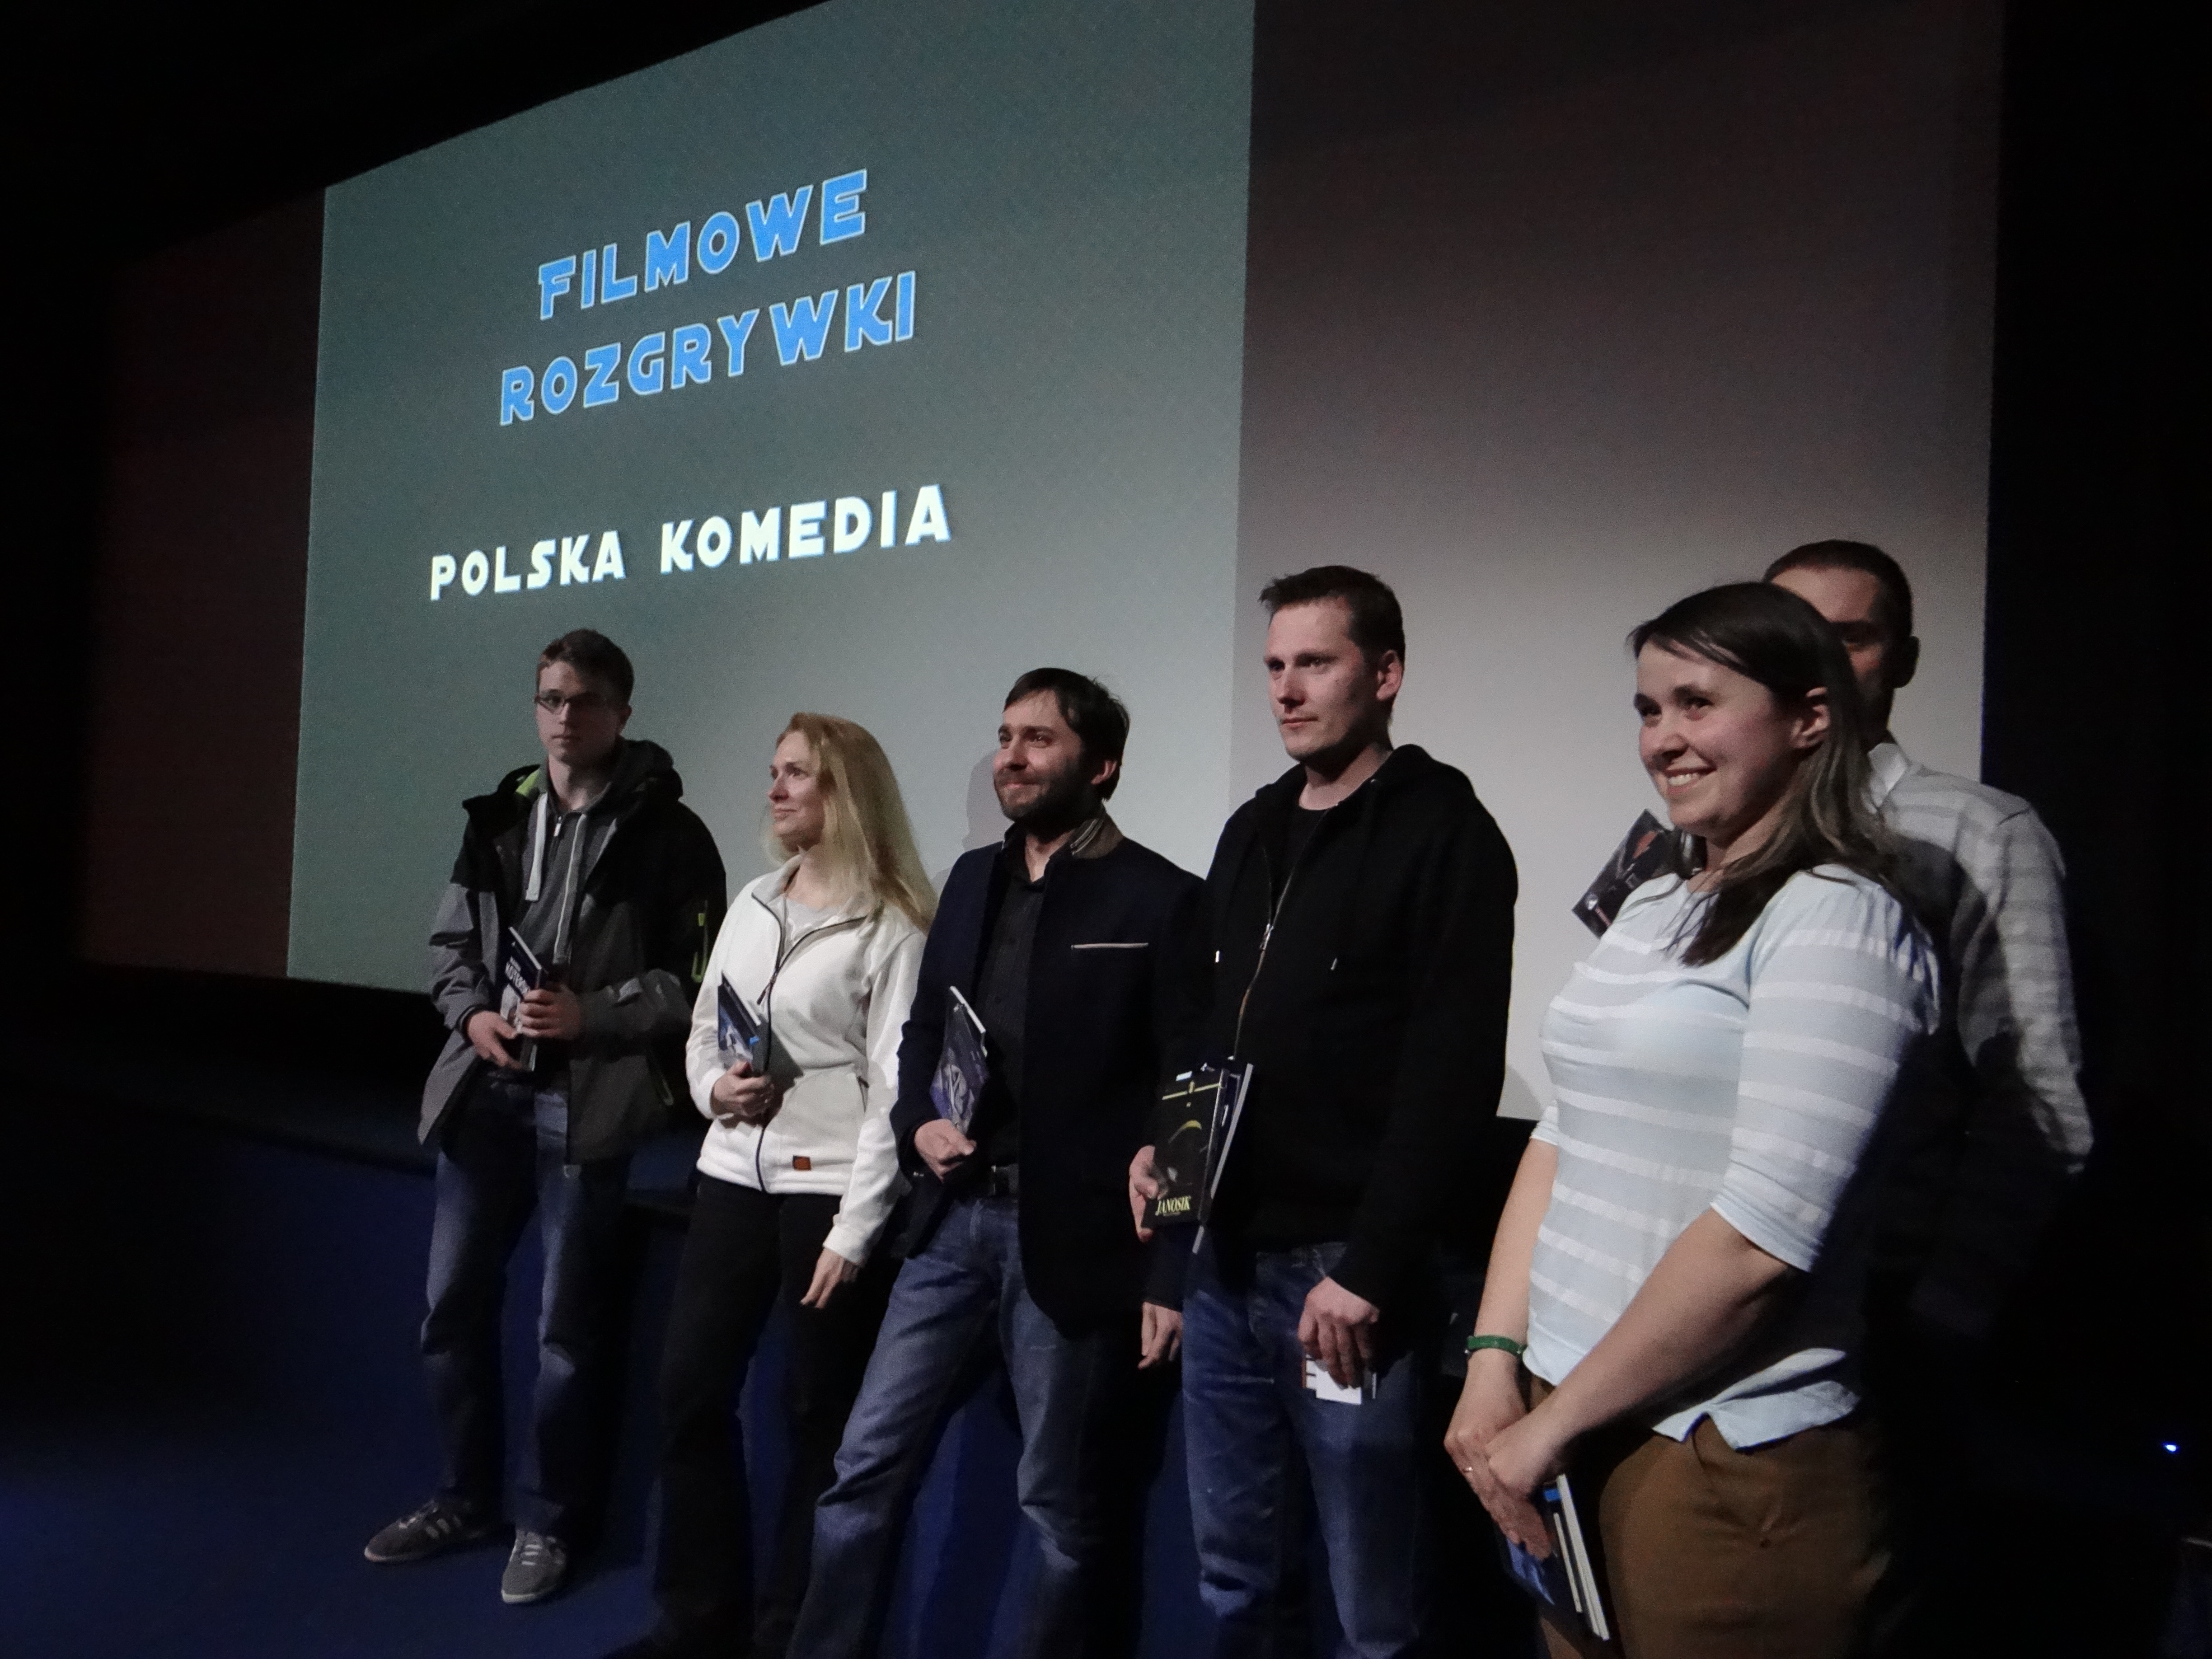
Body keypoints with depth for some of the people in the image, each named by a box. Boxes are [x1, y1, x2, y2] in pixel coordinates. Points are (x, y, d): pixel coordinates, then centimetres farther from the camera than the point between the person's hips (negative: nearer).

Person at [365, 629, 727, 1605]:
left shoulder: (665, 832, -6)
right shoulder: (500, 818, 10)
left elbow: (698, 978, -8)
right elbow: (450, 941, 14)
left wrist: (589, 1017, -18)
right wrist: (472, 1015, -5)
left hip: (586, 1103, -5)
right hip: (485, 1092, 5)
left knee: (568, 1325, 4)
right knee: (453, 1304, 13)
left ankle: (550, 1522, 21)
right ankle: (466, 1498, 31)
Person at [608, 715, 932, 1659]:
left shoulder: (890, 927, -9)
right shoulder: (752, 905, 11)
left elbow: (894, 1088, -13)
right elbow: (702, 1033, 18)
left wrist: (854, 1230, -16)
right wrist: (713, 1088, -4)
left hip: (829, 1194, -6)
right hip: (732, 1181, 7)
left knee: (819, 1421, 5)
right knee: (689, 1397, 10)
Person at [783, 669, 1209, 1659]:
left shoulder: (1160, 900, -7)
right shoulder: (974, 878, 12)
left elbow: (1187, 1092, -9)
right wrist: (918, 1123, -3)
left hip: (1074, 1238, -5)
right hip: (956, 1219, 6)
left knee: (1065, 1508, 9)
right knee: (866, 1468, 9)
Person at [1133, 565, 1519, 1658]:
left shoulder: (1444, 833, -8)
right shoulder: (1251, 832, 15)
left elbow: (1451, 1077, -15)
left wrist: (1370, 1269, -18)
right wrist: (1164, 1142, 3)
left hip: (1346, 1270, -6)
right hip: (1227, 1260, 7)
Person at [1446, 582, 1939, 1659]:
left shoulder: (1837, 923, -12)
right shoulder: (1652, 907, 11)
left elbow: (1762, 1234, -20)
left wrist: (1551, 1423, -15)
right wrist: (1495, 1359, -1)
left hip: (1728, 1461, -7)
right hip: (1574, 1424, 7)